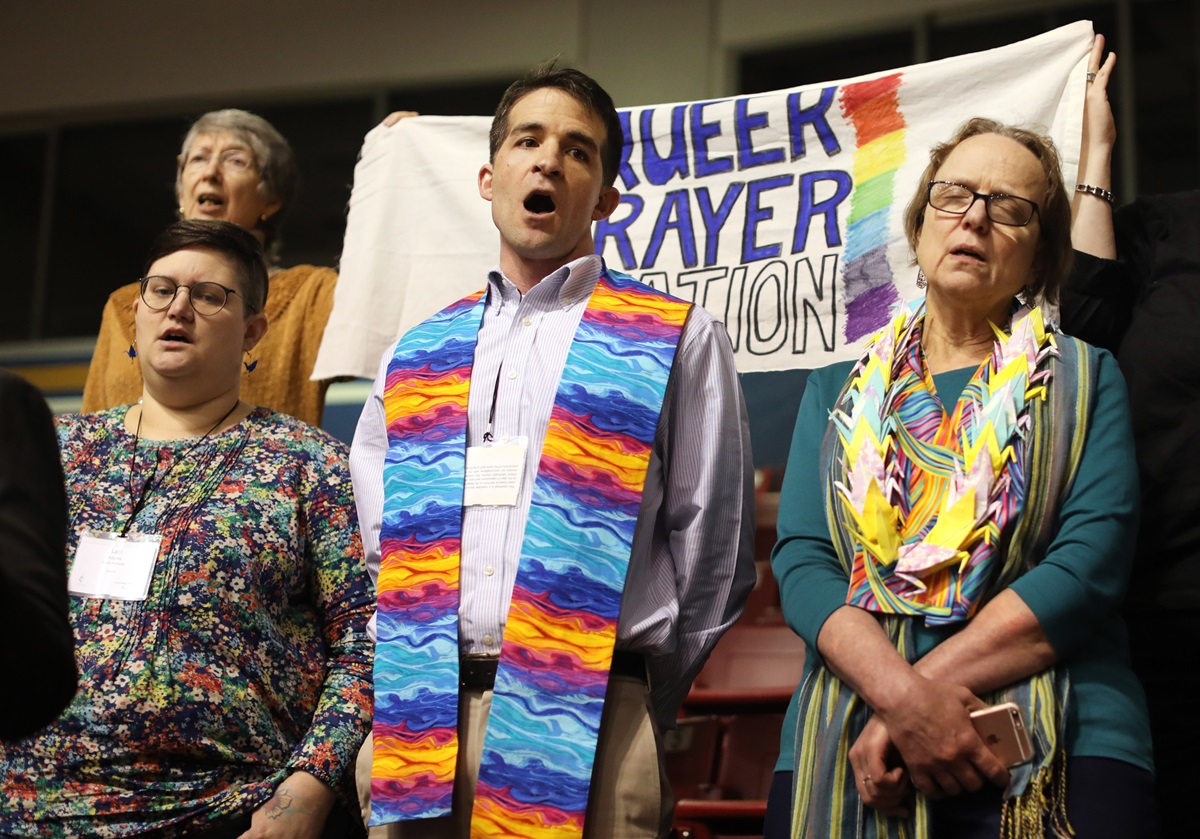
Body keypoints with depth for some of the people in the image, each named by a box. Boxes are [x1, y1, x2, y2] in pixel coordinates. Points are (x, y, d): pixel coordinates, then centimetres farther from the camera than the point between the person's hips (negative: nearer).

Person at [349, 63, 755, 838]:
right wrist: (401, 684, 10)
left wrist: (634, 707, 6)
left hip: (583, 724, -3)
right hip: (411, 724, 4)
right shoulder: (414, 360, 16)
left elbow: (713, 552, 5)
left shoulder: (678, 344, 5)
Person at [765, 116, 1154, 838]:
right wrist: (902, 694, -16)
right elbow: (801, 562, 2)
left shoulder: (1085, 379, 9)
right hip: (843, 751, 2)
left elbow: (1090, 567, -5)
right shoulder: (839, 390, 15)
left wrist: (930, 686, -15)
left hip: (1058, 756, -1)